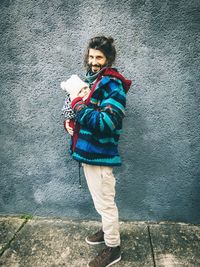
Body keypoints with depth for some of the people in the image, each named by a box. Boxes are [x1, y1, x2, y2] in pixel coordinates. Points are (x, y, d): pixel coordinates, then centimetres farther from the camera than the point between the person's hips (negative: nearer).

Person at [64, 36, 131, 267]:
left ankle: (113, 248, 25)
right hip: (88, 150, 9)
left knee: (105, 202, 6)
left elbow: (106, 123, -27)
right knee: (101, 200, 24)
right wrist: (69, 120, 3)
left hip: (100, 153, -9)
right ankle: (108, 231, 45)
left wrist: (79, 106, -19)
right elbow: (78, 104, 23)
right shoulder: (91, 79, 11)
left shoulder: (113, 84, -16)